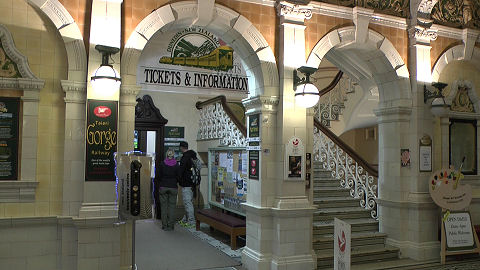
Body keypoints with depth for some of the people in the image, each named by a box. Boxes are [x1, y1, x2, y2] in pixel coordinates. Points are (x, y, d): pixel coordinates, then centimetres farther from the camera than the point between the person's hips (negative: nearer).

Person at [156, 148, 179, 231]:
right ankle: (171, 225, 5)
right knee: (172, 206, 4)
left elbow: (158, 176, -1)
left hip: (163, 187, 0)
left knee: (163, 206, 6)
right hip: (173, 187, 0)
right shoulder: (176, 165, -5)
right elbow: (178, 177, -2)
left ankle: (164, 225, 7)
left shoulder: (162, 164, -4)